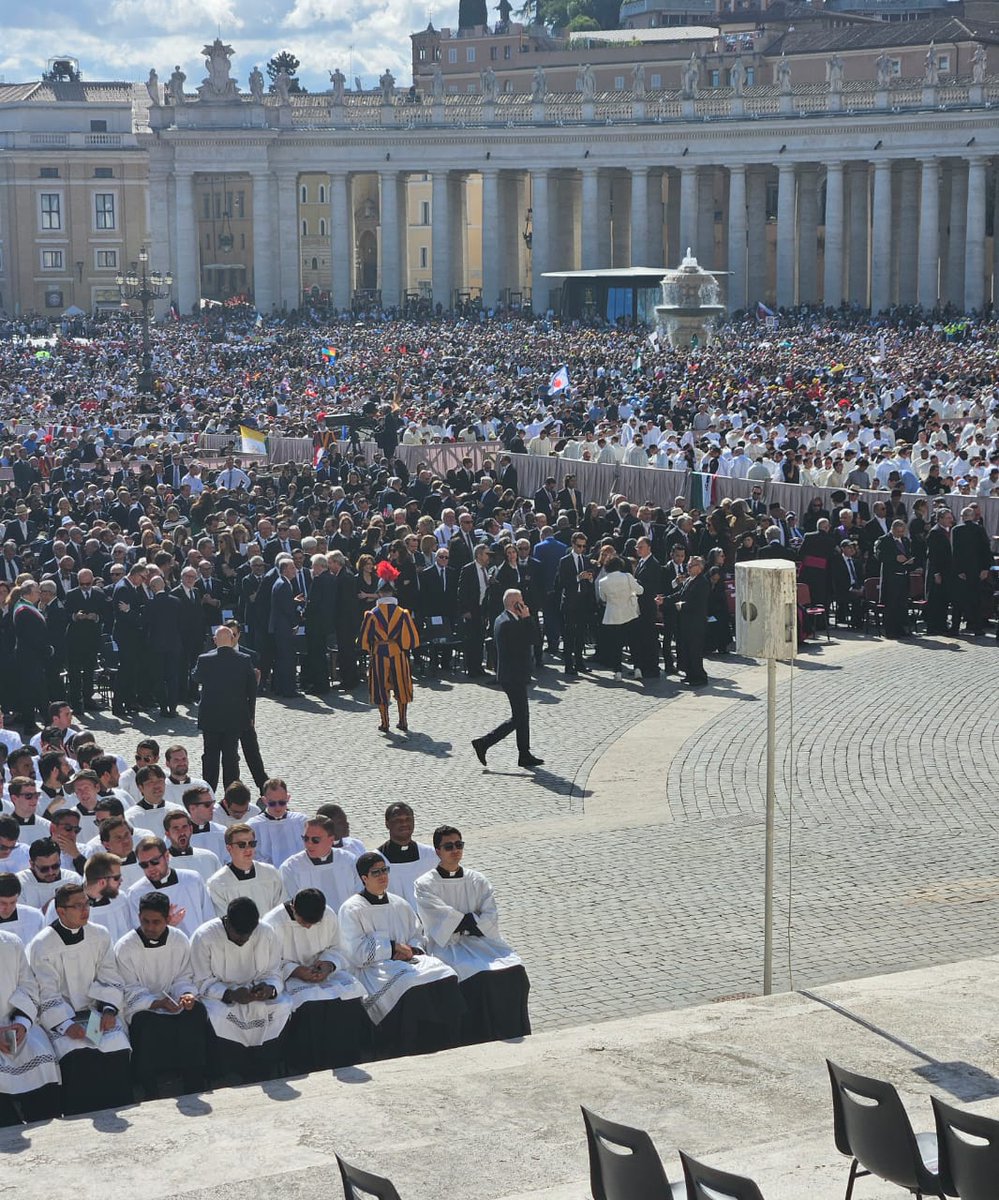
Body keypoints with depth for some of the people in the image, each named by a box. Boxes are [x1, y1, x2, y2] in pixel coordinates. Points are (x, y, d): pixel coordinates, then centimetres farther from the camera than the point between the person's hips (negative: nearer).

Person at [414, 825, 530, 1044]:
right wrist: (472, 921, -5)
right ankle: (482, 1041, -23)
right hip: (448, 946, -4)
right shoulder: (425, 885, 1)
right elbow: (442, 923, -10)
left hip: (481, 941, 4)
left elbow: (491, 919, 3)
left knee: (515, 971, -22)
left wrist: (460, 924, -9)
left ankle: (513, 1036, -15)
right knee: (480, 977, -31)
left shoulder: (477, 881, 12)